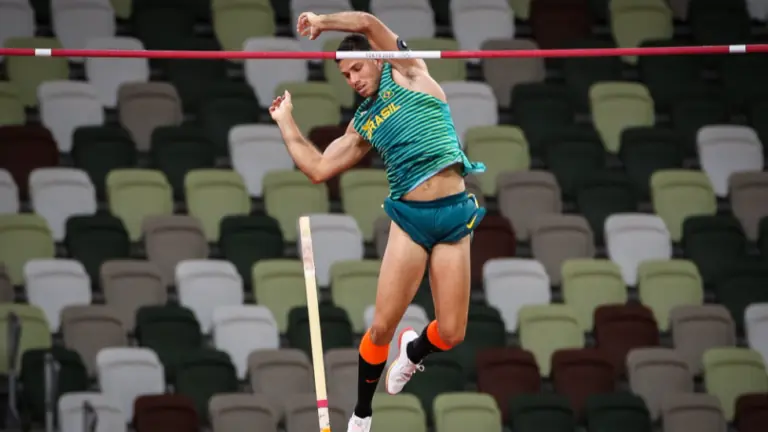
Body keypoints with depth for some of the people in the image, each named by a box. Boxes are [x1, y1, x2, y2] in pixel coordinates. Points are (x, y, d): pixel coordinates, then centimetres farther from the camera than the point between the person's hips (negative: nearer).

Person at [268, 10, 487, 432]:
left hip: (455, 215, -3)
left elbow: (367, 23, -9)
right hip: (409, 217, 3)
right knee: (382, 326, -5)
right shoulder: (361, 124, 17)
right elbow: (318, 169, 18)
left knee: (451, 334, -2)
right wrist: (286, 121, 24)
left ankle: (413, 351, 34)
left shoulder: (407, 74, 5)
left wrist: (320, 22, 6)